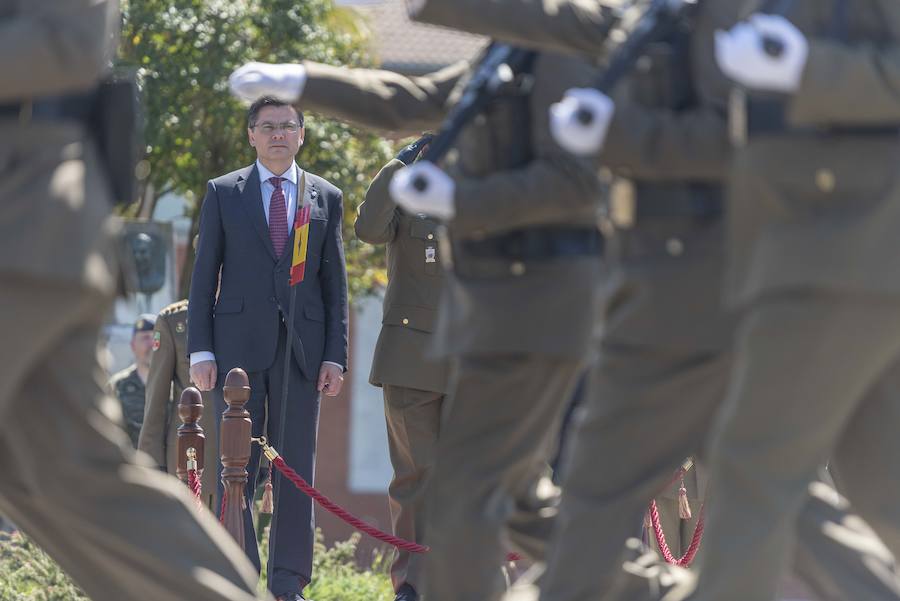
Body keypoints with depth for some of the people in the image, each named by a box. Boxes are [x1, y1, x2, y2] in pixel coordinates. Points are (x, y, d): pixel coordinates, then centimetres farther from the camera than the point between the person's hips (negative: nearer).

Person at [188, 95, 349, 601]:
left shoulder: (326, 198, 11)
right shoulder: (223, 194, 8)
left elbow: (335, 283, 11)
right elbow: (205, 275, 5)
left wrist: (336, 355, 2)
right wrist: (201, 351, -3)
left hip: (302, 347, 1)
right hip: (238, 345, -1)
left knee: (296, 468, 1)